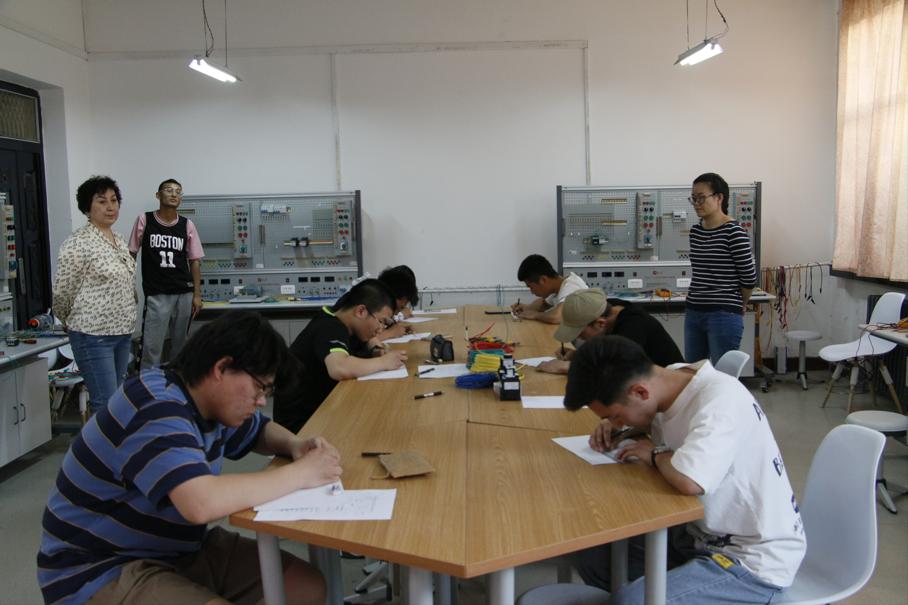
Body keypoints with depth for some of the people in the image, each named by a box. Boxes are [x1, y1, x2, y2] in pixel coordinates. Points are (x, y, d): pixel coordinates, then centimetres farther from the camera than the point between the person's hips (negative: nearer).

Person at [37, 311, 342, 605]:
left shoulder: (209, 401, 1)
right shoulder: (155, 411, -28)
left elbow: (259, 431, 21)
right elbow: (202, 502, -43)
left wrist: (295, 445, -4)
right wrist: (300, 474, -29)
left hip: (181, 548, 9)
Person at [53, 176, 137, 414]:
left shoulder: (119, 240, 11)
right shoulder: (78, 243, -13)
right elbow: (62, 292, -9)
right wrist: (71, 322, 5)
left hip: (122, 331, 8)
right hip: (94, 335, -8)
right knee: (106, 405, -8)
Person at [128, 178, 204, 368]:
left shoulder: (187, 225, 4)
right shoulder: (144, 220, -1)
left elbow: (194, 261, 7)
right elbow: (131, 255, 6)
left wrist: (197, 294, 2)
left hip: (184, 293, 3)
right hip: (156, 294, -2)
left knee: (181, 344, 11)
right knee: (151, 347, -3)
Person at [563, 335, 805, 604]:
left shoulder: (721, 400, -26)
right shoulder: (671, 379, -3)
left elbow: (689, 481, -43)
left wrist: (657, 455, -21)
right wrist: (613, 426, 0)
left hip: (756, 560, -8)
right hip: (703, 535, 8)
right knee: (592, 554, 0)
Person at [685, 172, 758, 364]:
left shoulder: (733, 232, -12)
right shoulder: (695, 231, 10)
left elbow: (749, 278, -7)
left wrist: (736, 304, 7)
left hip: (724, 316, -7)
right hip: (693, 313, 7)